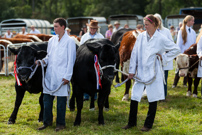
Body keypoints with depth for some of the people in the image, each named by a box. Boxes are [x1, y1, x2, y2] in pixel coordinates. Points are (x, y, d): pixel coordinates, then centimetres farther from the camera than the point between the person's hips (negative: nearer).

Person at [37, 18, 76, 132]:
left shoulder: (70, 41, -4)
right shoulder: (52, 40, 13)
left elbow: (71, 60, -7)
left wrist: (67, 77, -11)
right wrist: (43, 61, -1)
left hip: (62, 76, -6)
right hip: (50, 74, 6)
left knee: (61, 100, 2)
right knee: (47, 98, 8)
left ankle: (61, 123, 12)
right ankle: (47, 121, 20)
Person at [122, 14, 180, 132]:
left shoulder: (161, 39, -4)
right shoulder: (141, 36, 4)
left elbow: (176, 49, 4)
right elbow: (134, 53, 7)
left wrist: (164, 57, -2)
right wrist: (132, 70, 5)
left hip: (153, 73, -3)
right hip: (140, 73, 3)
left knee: (153, 100, 5)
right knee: (134, 97, 3)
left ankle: (148, 124, 19)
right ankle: (132, 122, 19)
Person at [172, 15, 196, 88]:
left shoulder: (193, 32, 5)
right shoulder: (181, 31, -6)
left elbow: (194, 43, 9)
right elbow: (179, 43, -5)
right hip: (183, 53, -4)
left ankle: (185, 83, 21)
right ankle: (174, 84, 9)